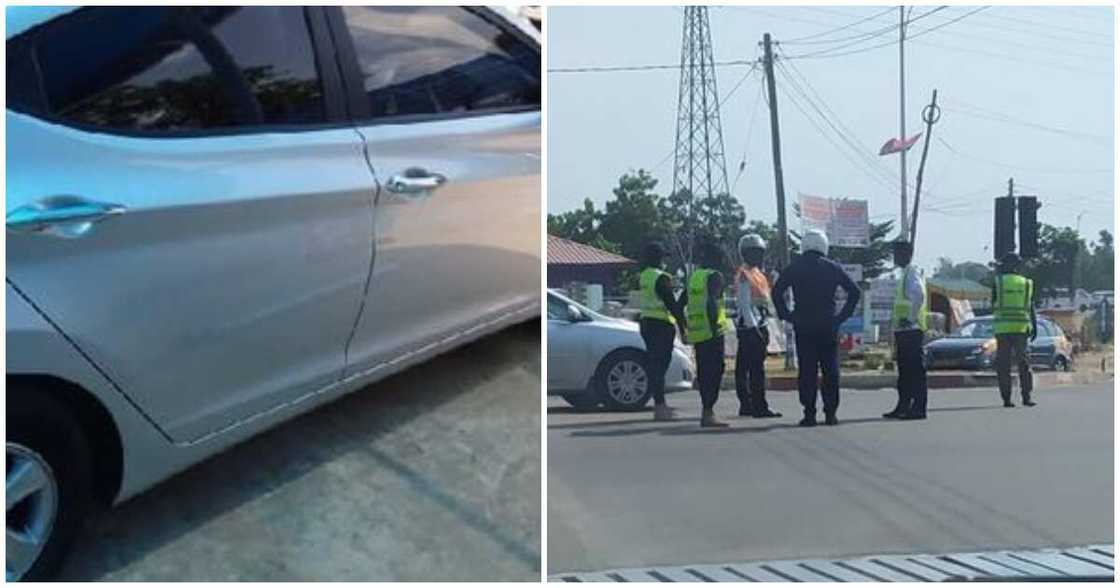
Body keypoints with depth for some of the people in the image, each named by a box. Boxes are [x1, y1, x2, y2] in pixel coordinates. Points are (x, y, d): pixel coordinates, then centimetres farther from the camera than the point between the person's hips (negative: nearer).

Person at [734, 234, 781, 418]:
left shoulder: (756, 273, 19)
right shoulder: (745, 275, -12)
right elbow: (745, 306, -18)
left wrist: (763, 328, 21)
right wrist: (755, 329, -21)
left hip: (757, 326, 10)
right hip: (750, 327, -10)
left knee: (743, 368, 11)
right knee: (756, 369, -11)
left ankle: (746, 406, 15)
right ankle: (760, 407, -11)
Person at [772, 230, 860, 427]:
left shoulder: (794, 268, 3)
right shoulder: (833, 267, 5)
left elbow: (777, 291, -5)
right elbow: (854, 291, 1)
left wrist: (786, 315, 1)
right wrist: (842, 316, 4)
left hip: (803, 327, 0)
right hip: (828, 326, 0)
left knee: (806, 371, 1)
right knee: (831, 370, 6)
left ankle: (809, 414, -2)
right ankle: (830, 414, 5)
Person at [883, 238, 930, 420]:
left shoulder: (912, 273, -11)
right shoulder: (904, 274, 19)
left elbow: (919, 296, -27)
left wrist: (910, 319, -23)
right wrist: (896, 319, 19)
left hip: (911, 330, -10)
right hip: (903, 330, 10)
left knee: (916, 370, -7)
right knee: (904, 370, 13)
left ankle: (918, 409, -6)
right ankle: (903, 407, 19)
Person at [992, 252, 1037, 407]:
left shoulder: (997, 282, 1)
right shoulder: (1026, 283, 5)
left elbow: (993, 305, 6)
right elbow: (1031, 308, 6)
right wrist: (1034, 327, 12)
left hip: (1003, 327, -1)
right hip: (1022, 327, 1)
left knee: (1003, 365, 2)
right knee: (1024, 362, 7)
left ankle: (1006, 398, -1)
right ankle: (1026, 396, 1)